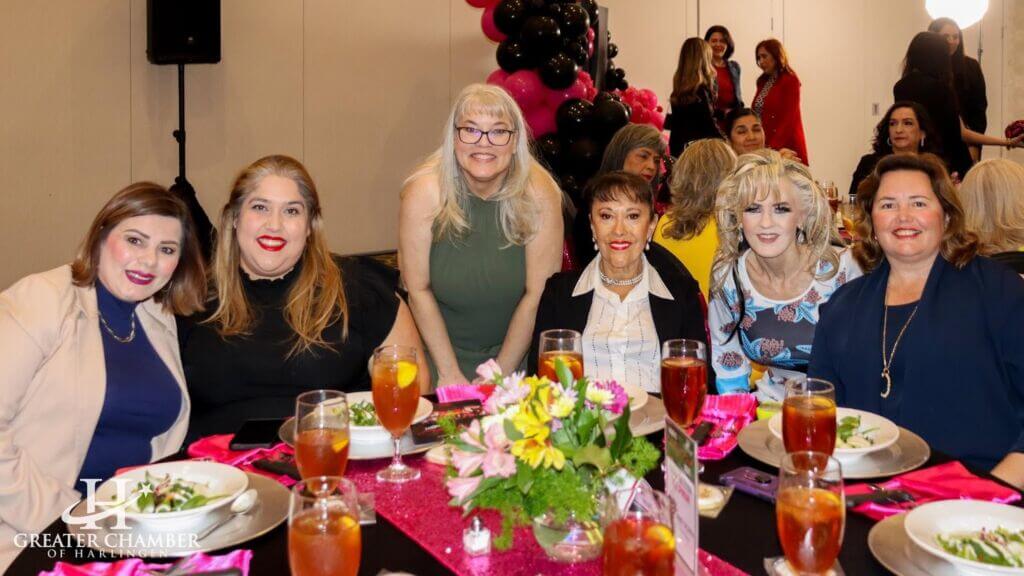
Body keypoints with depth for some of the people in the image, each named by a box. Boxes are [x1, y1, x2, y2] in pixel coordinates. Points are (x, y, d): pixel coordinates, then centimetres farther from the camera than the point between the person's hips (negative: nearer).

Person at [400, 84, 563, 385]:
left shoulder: (539, 195, -14)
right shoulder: (424, 192, -14)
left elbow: (537, 295, -11)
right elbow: (418, 289, -9)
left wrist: (500, 374, -10)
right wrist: (450, 374, -10)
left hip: (514, 352, 0)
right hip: (438, 349, 0)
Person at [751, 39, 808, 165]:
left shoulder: (790, 80, -5)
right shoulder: (763, 81, 15)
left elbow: (789, 118, -12)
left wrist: (773, 147, -19)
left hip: (785, 147, -6)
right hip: (763, 146, 6)